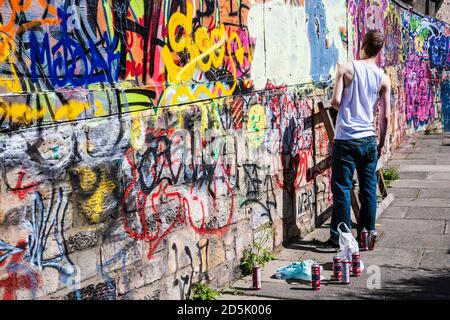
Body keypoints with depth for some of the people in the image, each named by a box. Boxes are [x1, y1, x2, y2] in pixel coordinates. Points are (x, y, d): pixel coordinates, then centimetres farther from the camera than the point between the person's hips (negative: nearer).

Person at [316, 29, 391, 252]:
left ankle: (338, 239, 4)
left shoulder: (346, 68, -6)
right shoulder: (383, 78, 5)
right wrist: (381, 144, 18)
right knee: (369, 188, 12)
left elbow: (336, 101, -13)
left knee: (342, 188, 1)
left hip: (346, 139, -4)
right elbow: (385, 116, 6)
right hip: (369, 139, 4)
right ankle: (368, 233, 20)